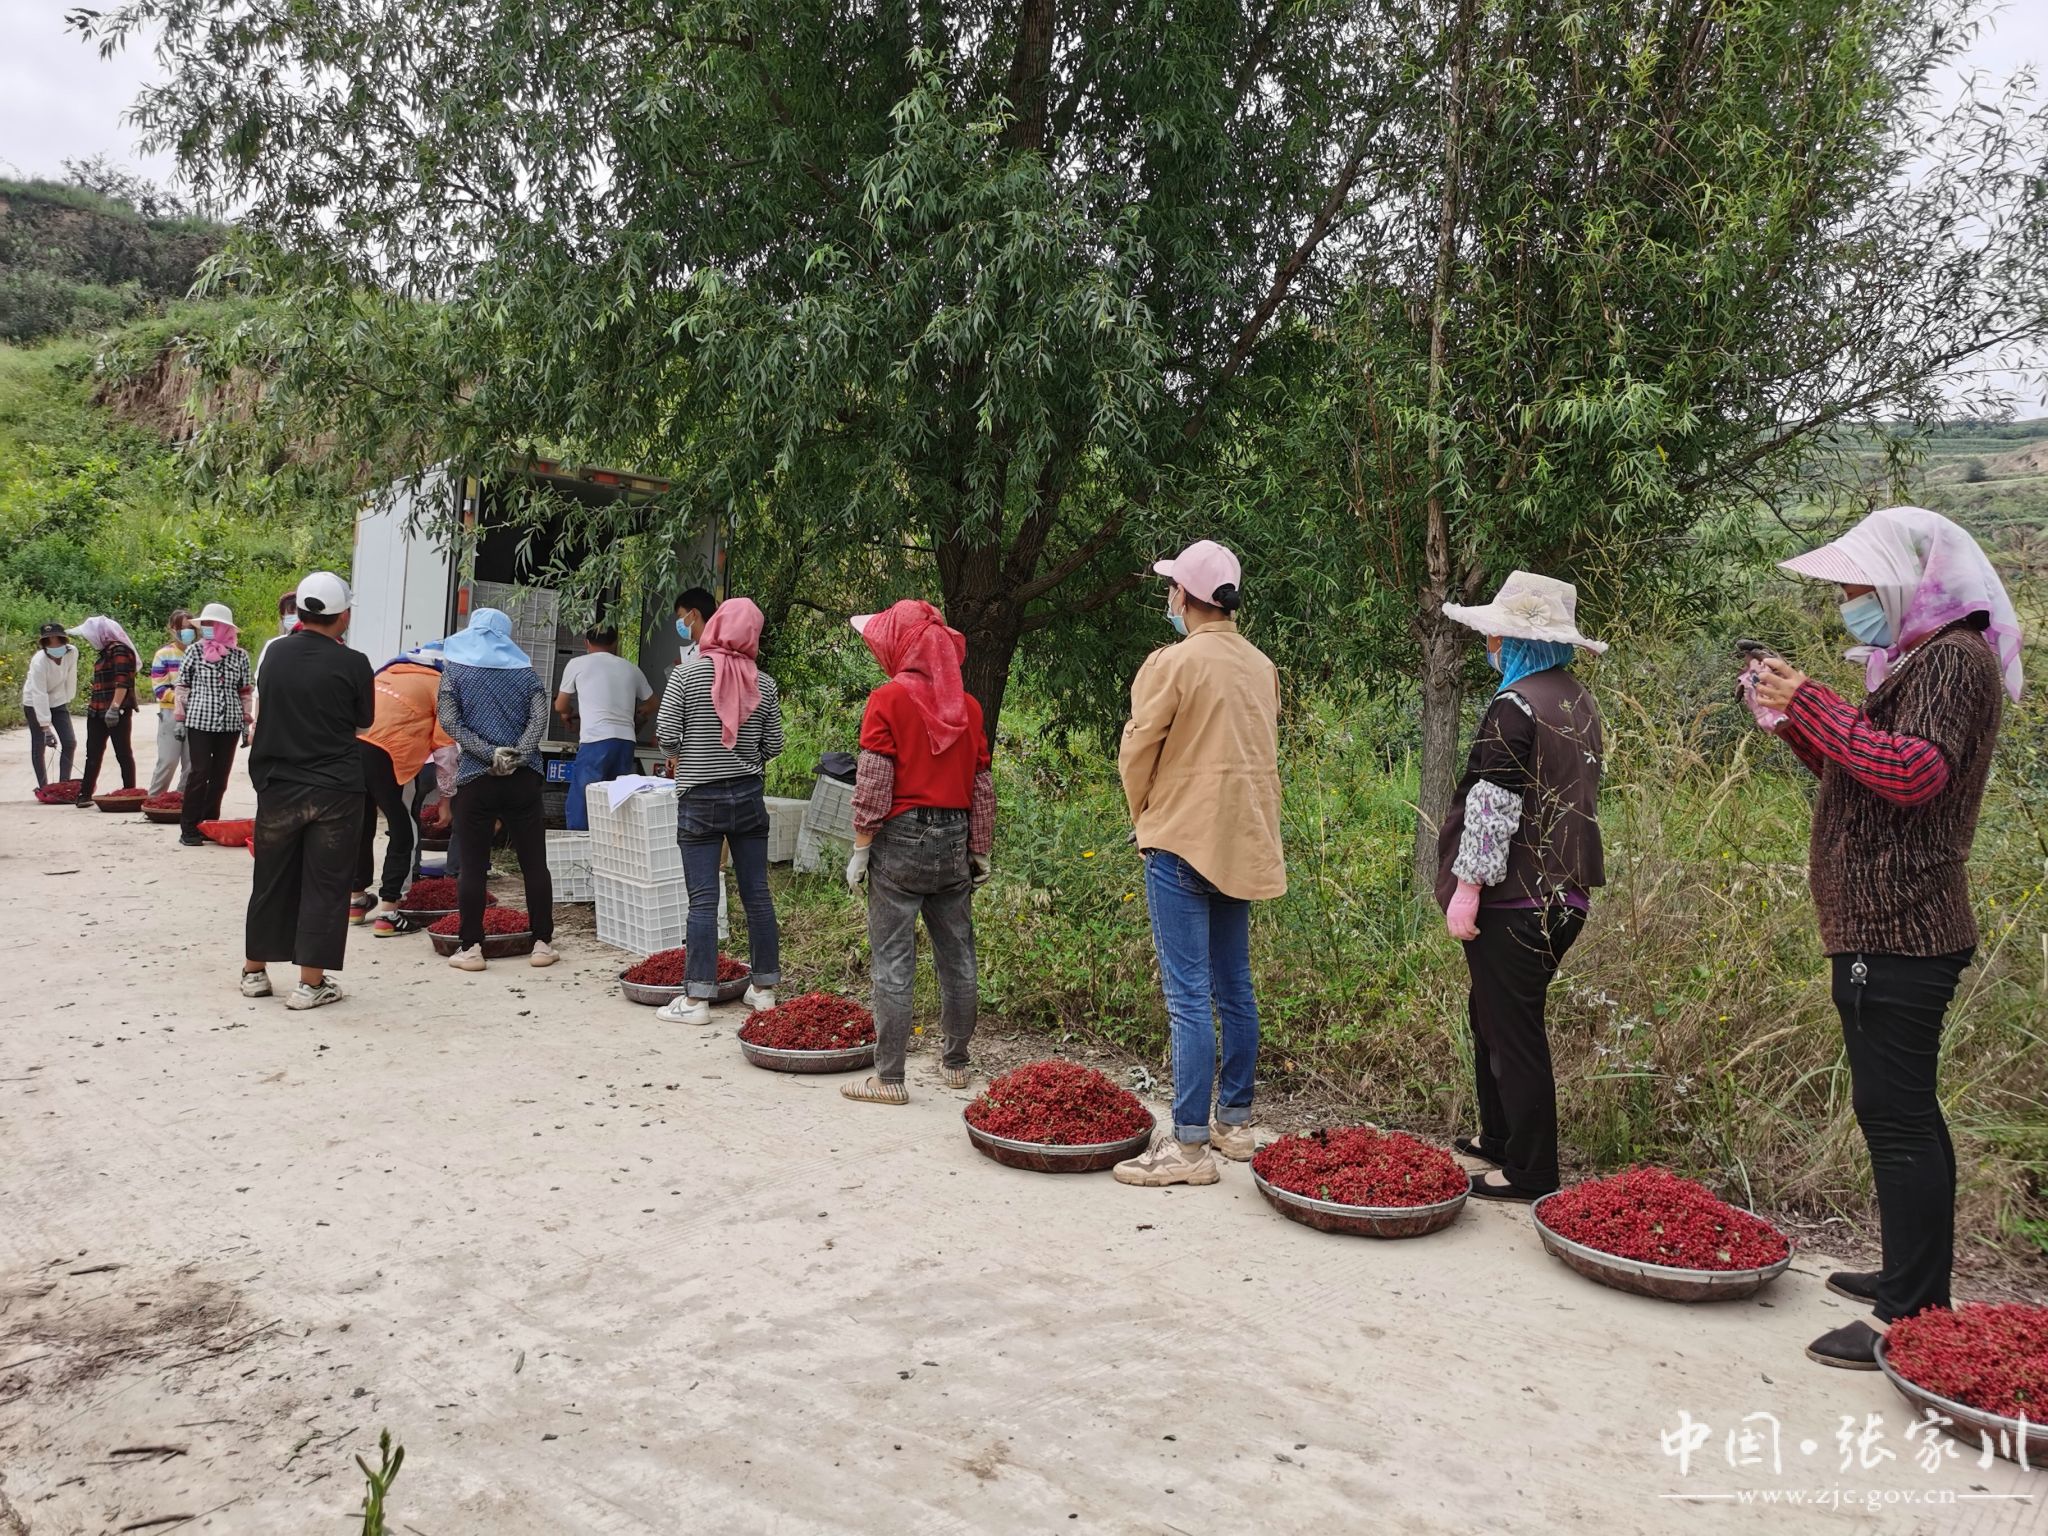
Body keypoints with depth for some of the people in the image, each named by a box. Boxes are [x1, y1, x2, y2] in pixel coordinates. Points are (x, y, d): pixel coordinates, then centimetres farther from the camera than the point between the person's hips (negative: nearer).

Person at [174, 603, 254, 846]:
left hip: (230, 725, 2)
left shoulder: (240, 655, 4)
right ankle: (188, 828, 1)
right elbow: (182, 686, 4)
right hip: (199, 723, -2)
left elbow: (246, 692, 10)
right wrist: (179, 719, 0)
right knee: (200, 774, -6)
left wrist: (246, 724, 8)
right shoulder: (195, 650, 1)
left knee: (220, 778, 5)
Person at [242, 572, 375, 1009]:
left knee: (271, 880, 15)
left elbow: (265, 703, 16)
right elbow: (364, 719, 2)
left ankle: (254, 971, 26)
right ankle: (310, 983, 4)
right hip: (335, 791, -4)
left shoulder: (274, 653, 0)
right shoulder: (351, 663, -10)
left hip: (278, 786, 4)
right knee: (324, 884, 3)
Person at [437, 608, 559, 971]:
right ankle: (542, 944, 8)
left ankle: (471, 948, 4)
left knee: (473, 867, 3)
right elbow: (539, 717, -4)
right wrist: (516, 755, -11)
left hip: (475, 779, -2)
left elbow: (449, 720, -6)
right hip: (523, 779, 2)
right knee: (534, 864, 6)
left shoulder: (455, 669, 6)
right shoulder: (525, 671, 11)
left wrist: (489, 754, -10)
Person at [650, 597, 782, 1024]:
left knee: (703, 900, -2)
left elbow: (666, 737, -9)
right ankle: (764, 988, 19)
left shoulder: (687, 674, -8)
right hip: (749, 795, 3)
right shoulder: (763, 683, 0)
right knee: (757, 893, 10)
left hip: (699, 798, -3)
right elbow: (773, 745, 3)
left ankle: (697, 999, 1)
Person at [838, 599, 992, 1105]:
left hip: (900, 839, -5)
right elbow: (982, 786, 9)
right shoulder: (967, 705, 7)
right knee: (957, 957, 13)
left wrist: (860, 847, -4)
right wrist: (980, 850, 17)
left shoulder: (888, 699, -8)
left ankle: (889, 1078, 4)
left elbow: (872, 784, -11)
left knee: (892, 963, 0)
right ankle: (956, 1063, 25)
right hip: (953, 842, 5)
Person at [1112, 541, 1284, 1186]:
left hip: (1183, 842, -7)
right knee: (1234, 988, 15)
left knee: (1189, 996, -6)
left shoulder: (1173, 662, -13)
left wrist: (1146, 816, 10)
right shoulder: (1262, 667, 8)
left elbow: (1137, 753, -8)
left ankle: (1189, 1145, -4)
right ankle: (1234, 1121, 25)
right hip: (1243, 843, 7)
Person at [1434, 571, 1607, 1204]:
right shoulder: (1579, 702, 13)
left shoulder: (1515, 706, -17)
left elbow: (1493, 808, -20)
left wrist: (1468, 886, -15)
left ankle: (1530, 1170, 9)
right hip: (1565, 893, 10)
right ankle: (1499, 1137, 34)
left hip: (1515, 900, -10)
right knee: (1492, 1016, 22)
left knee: (1511, 1029, 0)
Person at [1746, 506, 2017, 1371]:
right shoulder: (1921, 659, 20)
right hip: (1889, 931, 11)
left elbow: (1914, 775, -24)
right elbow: (1860, 774, 20)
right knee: (1905, 1112, 18)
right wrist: (1792, 715, 10)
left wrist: (1812, 705, -21)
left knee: (1896, 1116, -9)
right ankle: (1917, 1283, 30)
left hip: (1896, 937, -11)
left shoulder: (1955, 656, -11)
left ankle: (1911, 1321, -4)